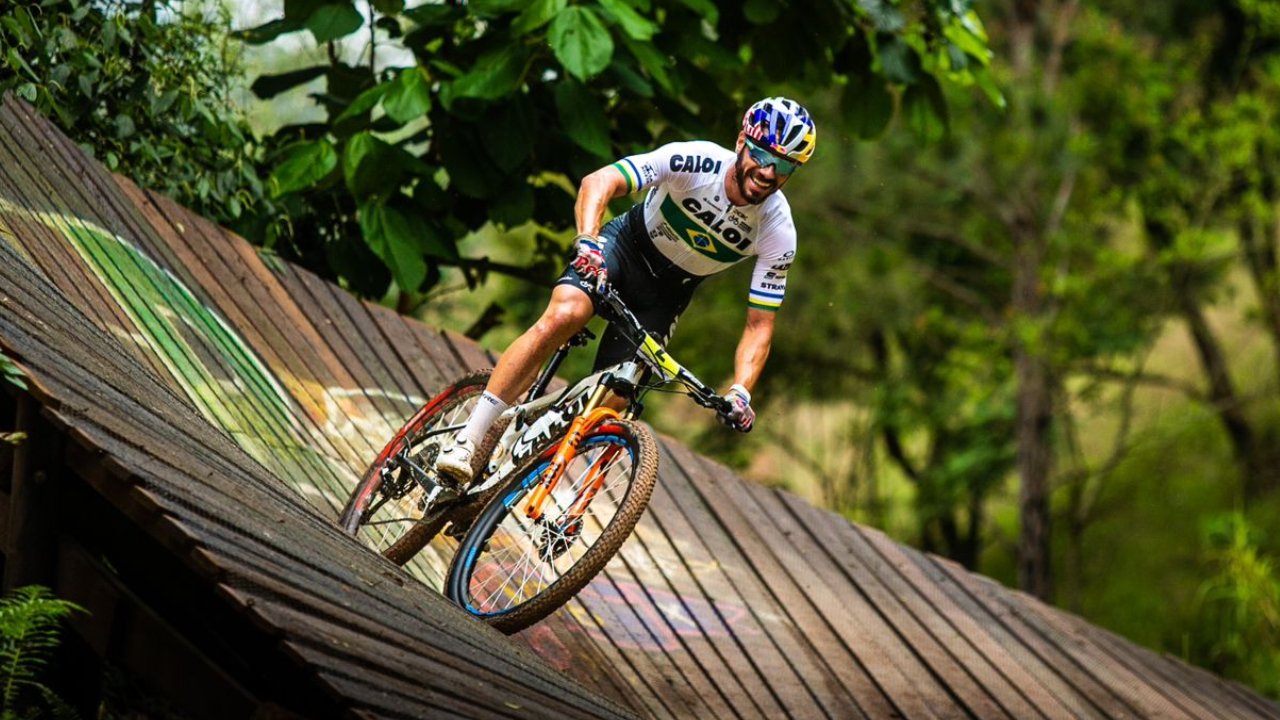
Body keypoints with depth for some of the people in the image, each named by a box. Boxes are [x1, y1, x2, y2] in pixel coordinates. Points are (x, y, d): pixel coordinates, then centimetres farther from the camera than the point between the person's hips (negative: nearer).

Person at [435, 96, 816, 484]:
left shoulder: (778, 234, -21)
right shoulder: (695, 161, -28)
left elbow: (759, 325, -15)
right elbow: (599, 182, -36)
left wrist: (740, 392, -32)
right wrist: (587, 241, -55)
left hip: (667, 291, 3)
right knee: (561, 317, -30)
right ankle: (465, 444, -29)